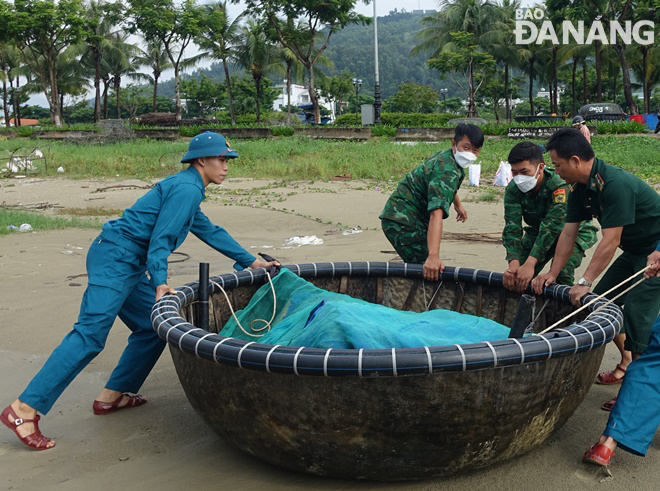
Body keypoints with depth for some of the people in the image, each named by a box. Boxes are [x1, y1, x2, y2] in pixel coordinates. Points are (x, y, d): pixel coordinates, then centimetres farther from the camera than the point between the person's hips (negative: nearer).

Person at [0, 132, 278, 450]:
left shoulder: (185, 188, 22)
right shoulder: (186, 189, -9)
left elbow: (209, 231, 31)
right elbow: (161, 237, -18)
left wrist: (250, 261, 35)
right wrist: (160, 282, -27)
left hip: (126, 266, 11)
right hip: (116, 259, -11)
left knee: (153, 328, 11)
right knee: (90, 334, -17)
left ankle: (112, 396, 15)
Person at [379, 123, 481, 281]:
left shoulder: (446, 156, 6)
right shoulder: (447, 170, -26)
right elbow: (436, 213, -39)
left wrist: (458, 204, 48)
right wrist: (433, 256, -48)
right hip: (403, 222, -11)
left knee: (417, 266, 18)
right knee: (428, 271, -17)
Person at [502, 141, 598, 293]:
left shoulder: (560, 186, -36)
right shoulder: (513, 189, -21)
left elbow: (552, 226, -43)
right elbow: (512, 228, -28)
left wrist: (530, 263, -49)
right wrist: (513, 263, -43)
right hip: (537, 232, 5)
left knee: (562, 274, -29)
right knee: (515, 276, -6)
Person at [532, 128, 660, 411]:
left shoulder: (615, 184, -30)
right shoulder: (581, 188, 0)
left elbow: (610, 241, -30)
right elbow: (569, 232, 3)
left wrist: (585, 282, -28)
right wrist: (552, 274, -2)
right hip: (636, 250, 10)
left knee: (637, 315, -13)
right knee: (601, 300, 9)